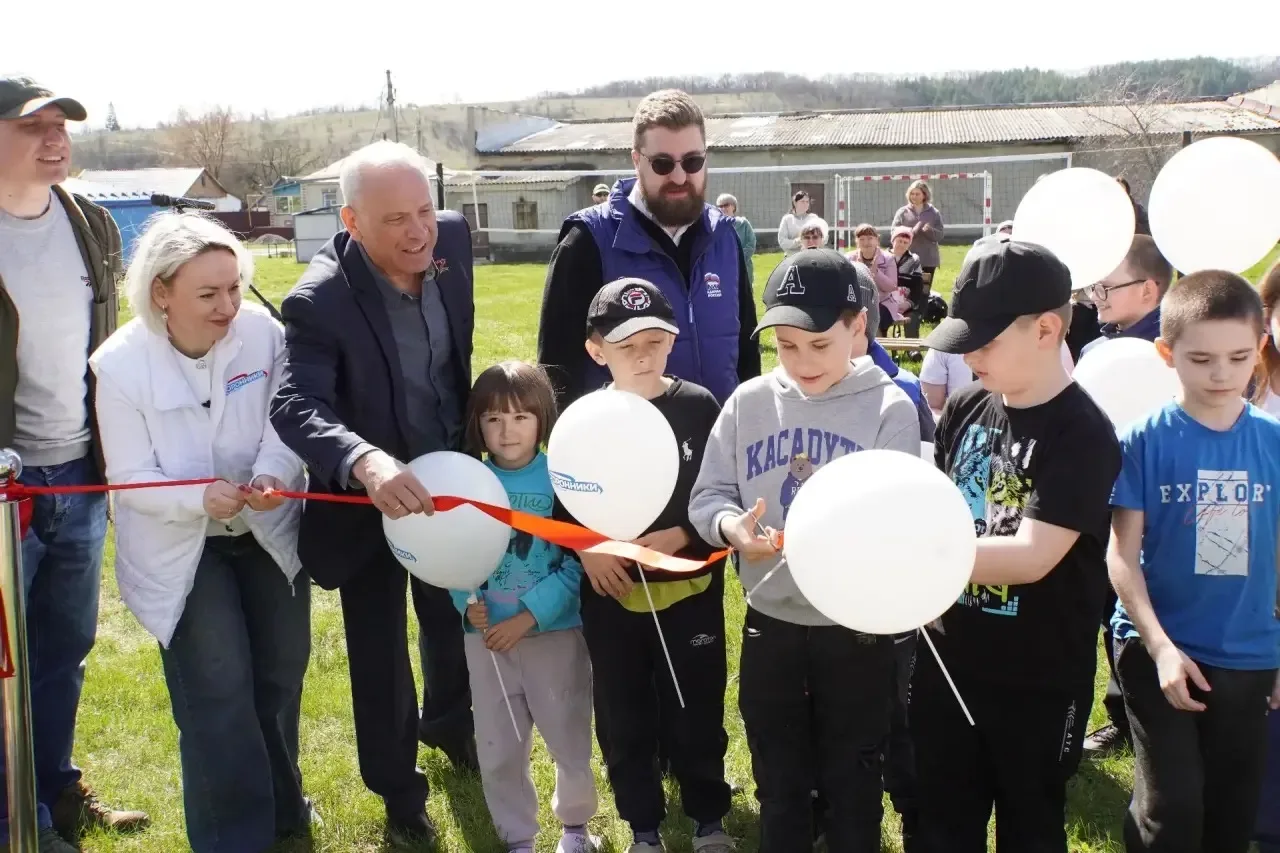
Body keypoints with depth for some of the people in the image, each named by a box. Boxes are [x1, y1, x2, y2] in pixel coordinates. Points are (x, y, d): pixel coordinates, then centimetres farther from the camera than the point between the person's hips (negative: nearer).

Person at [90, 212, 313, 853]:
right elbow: (130, 478, -17)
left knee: (281, 672, 17)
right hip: (181, 548, -3)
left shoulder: (262, 331, -19)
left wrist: (272, 475, -34)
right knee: (219, 690, -7)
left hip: (269, 531, 3)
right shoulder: (120, 365, -21)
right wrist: (201, 498, -35)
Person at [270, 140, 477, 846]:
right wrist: (366, 462, -58)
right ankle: (399, 789, 33)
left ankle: (448, 722, 54)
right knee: (379, 649, 11)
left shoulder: (452, 239, -13)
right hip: (367, 494, -5)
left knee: (455, 616, 25)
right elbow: (296, 406, -40)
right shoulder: (320, 300, -30)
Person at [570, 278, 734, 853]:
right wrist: (586, 551, -14)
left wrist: (678, 536, -19)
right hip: (611, 594, 1)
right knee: (623, 719, 12)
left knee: (696, 712, 11)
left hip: (689, 589, -1)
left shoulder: (699, 406, -7)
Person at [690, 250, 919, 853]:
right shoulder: (749, 401, -1)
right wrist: (730, 525, -23)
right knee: (778, 785, 19)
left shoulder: (890, 408, -9)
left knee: (851, 786, 14)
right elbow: (707, 495, -1)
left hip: (857, 627, -2)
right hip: (769, 624, 3)